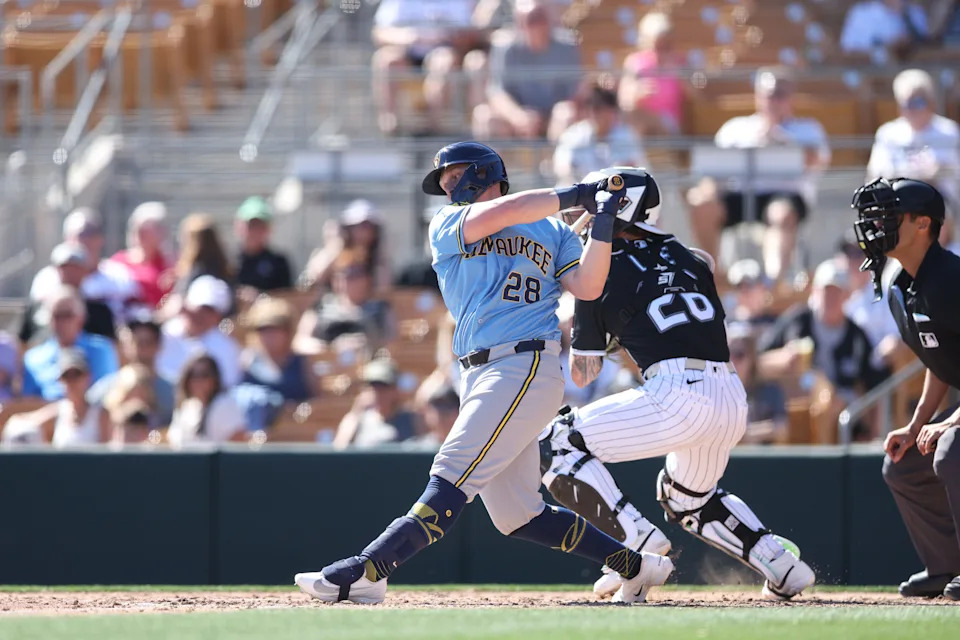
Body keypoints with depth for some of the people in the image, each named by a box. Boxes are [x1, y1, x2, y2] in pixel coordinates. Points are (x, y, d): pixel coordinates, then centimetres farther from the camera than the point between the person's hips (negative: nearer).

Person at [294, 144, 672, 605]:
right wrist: (574, 196, 1)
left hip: (527, 367, -5)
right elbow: (499, 213, -2)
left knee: (451, 479, -17)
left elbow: (587, 287, 1)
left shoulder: (553, 233, 14)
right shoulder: (447, 227, 17)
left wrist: (602, 222, -8)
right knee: (516, 516, 4)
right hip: (479, 375, 5)